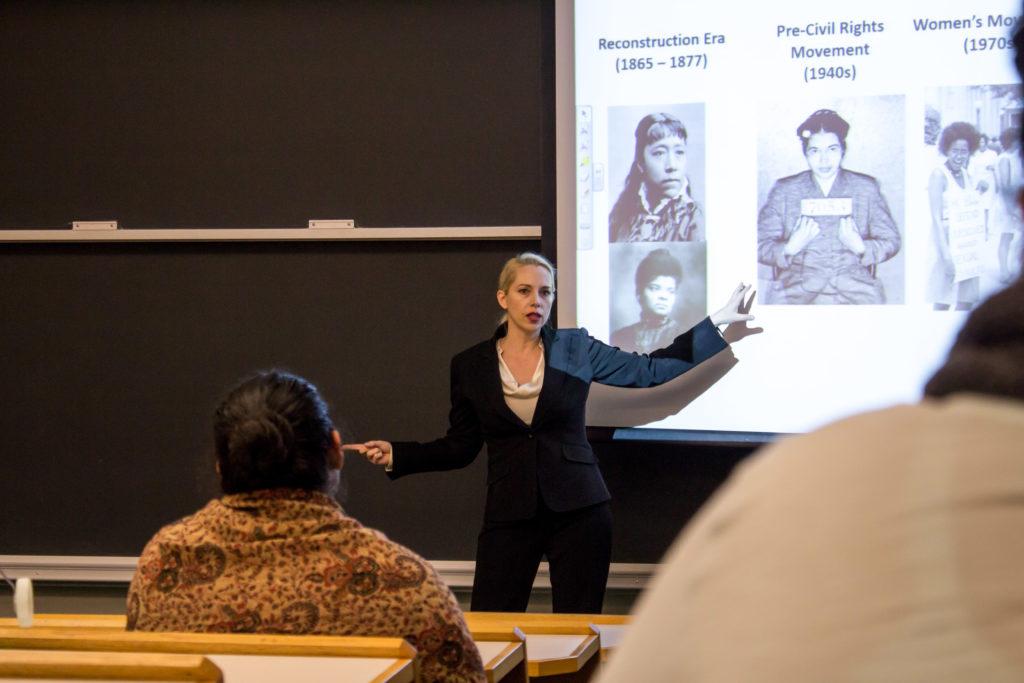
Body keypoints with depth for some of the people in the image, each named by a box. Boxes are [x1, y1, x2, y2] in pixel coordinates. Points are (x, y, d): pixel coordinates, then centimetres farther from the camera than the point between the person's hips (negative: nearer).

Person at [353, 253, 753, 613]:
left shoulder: (576, 349, 3)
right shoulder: (470, 366, 4)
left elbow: (649, 370, 8)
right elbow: (460, 447, 9)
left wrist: (715, 324, 4)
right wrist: (397, 455, -3)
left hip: (578, 510, 0)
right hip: (509, 515, 0)